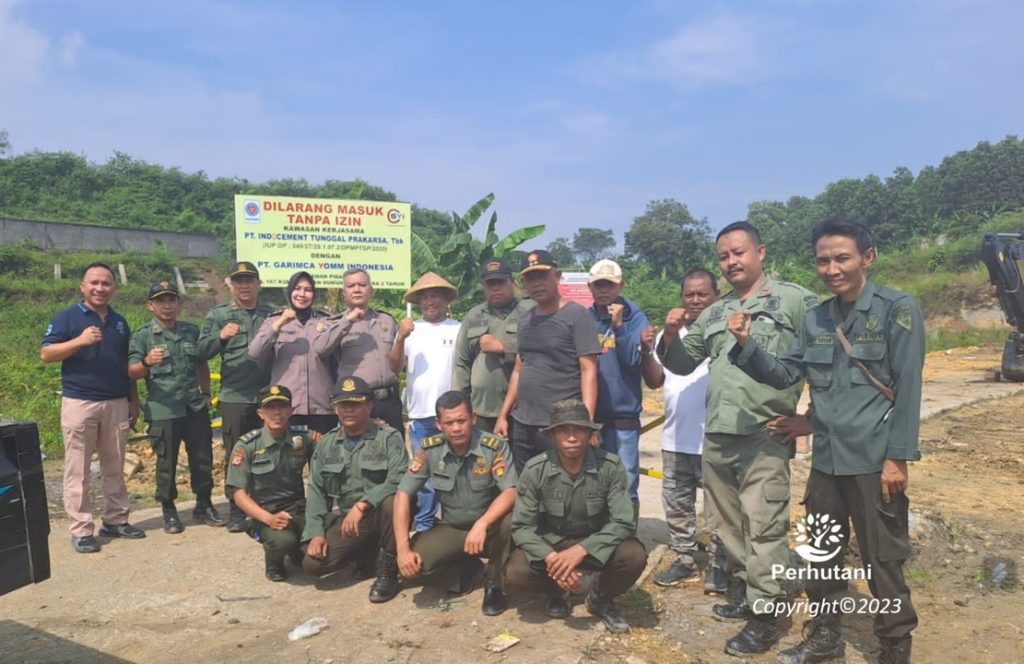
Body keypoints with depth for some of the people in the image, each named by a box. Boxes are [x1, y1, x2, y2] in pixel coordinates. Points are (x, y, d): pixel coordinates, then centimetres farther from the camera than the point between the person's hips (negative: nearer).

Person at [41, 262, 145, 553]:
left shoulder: (119, 322, 14)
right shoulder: (67, 317, -1)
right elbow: (45, 354, -8)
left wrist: (134, 401, 15)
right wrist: (80, 341, -22)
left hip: (116, 403, 5)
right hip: (79, 402, -5)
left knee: (114, 466, 10)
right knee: (78, 469, 0)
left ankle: (116, 519, 20)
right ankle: (81, 529, 6)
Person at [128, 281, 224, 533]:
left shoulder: (192, 331, 10)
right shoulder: (142, 335, -2)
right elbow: (132, 373, -9)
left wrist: (206, 393, 16)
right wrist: (147, 363, -29)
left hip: (195, 407, 4)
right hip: (163, 411, -4)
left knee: (203, 459, 9)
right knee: (166, 463, 5)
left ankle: (204, 506, 25)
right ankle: (169, 512, 20)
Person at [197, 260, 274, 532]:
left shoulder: (272, 314, 10)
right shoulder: (218, 315, 5)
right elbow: (202, 351, -5)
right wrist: (220, 337, -24)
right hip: (235, 398, -2)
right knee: (236, 456, 4)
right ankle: (236, 511, 14)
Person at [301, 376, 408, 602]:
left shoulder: (388, 437, -7)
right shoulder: (326, 444, 8)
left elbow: (398, 481, -21)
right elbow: (316, 491, 6)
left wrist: (362, 505, -29)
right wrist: (315, 533, -7)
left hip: (379, 516, -4)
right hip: (343, 519, 5)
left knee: (391, 501, -36)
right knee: (313, 563, -16)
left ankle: (388, 571, -13)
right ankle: (368, 553, 14)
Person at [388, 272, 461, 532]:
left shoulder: (458, 329, 2)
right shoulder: (410, 329, 6)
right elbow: (394, 367, -2)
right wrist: (401, 338, -18)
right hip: (420, 414, 2)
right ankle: (423, 526, 20)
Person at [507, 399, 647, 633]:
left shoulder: (611, 467, -20)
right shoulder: (535, 470, -17)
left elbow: (624, 522, -21)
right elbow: (521, 526, -16)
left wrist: (580, 550, -35)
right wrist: (550, 557, -34)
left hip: (595, 543, 0)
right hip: (550, 542, 0)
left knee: (634, 556, -30)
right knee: (516, 574, -28)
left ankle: (601, 598, 5)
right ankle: (556, 593, 9)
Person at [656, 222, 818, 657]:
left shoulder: (793, 299, -3)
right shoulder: (713, 314, 15)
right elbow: (683, 364, 22)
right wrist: (671, 336, 2)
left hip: (765, 437, -6)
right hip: (716, 438, 7)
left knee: (763, 528, -3)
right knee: (730, 525, 16)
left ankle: (764, 617, 10)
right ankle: (747, 592, 33)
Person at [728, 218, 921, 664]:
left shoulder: (898, 309, -8)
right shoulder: (816, 319, 8)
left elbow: (907, 389, -11)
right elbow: (784, 374, 7)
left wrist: (898, 457, -14)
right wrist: (745, 346, -10)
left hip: (874, 460, -5)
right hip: (825, 459, 6)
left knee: (882, 558, 6)